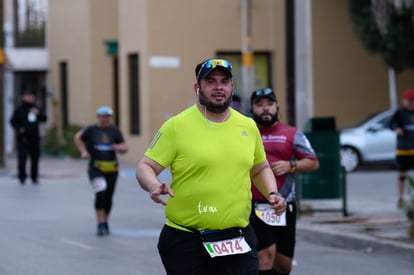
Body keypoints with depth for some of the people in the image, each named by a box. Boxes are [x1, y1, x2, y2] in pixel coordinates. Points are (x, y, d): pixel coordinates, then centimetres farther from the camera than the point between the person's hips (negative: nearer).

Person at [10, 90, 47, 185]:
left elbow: (44, 119, 6)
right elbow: (13, 121, 2)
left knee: (35, 158, 6)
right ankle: (22, 177, -2)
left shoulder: (37, 109, 12)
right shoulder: (19, 110, 1)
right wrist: (18, 128, -15)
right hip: (23, 138, -4)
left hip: (34, 138, 4)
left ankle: (34, 177, 17)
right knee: (22, 157, -11)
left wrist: (38, 114, -14)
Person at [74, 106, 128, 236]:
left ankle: (105, 222, 30)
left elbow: (125, 147, 2)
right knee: (100, 192, -22)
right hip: (95, 168, -3)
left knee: (108, 197, 9)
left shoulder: (114, 130, 4)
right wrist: (83, 151, 3)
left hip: (111, 168, 3)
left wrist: (119, 147, -21)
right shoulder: (91, 130, 1)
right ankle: (100, 224, -21)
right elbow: (78, 137, 17)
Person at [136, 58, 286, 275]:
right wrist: (154, 187, -25)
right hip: (185, 241, -3)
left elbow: (260, 169, 25)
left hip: (238, 239, 4)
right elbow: (145, 167, -4)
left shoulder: (248, 126, 10)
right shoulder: (177, 126, -4)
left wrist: (272, 194, 6)